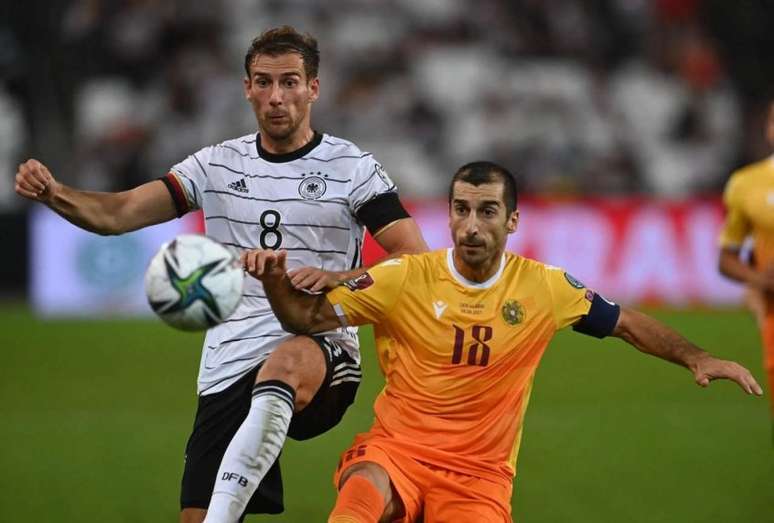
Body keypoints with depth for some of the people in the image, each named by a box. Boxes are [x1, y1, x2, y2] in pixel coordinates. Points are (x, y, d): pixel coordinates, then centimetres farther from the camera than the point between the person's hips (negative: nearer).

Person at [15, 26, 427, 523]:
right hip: (228, 369, 4)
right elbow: (118, 213, 7)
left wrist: (341, 277, -20)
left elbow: (417, 260, -2)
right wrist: (54, 194, -12)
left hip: (320, 353, -4)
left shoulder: (352, 167, 3)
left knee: (289, 362, -41)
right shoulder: (218, 164, 13)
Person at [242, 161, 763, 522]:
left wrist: (696, 358, 1)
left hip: (480, 475, 2)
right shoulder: (405, 278, -4)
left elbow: (626, 323, 13)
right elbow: (310, 317, -1)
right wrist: (276, 280, -21)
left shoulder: (544, 287, 0)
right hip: (396, 450, -2)